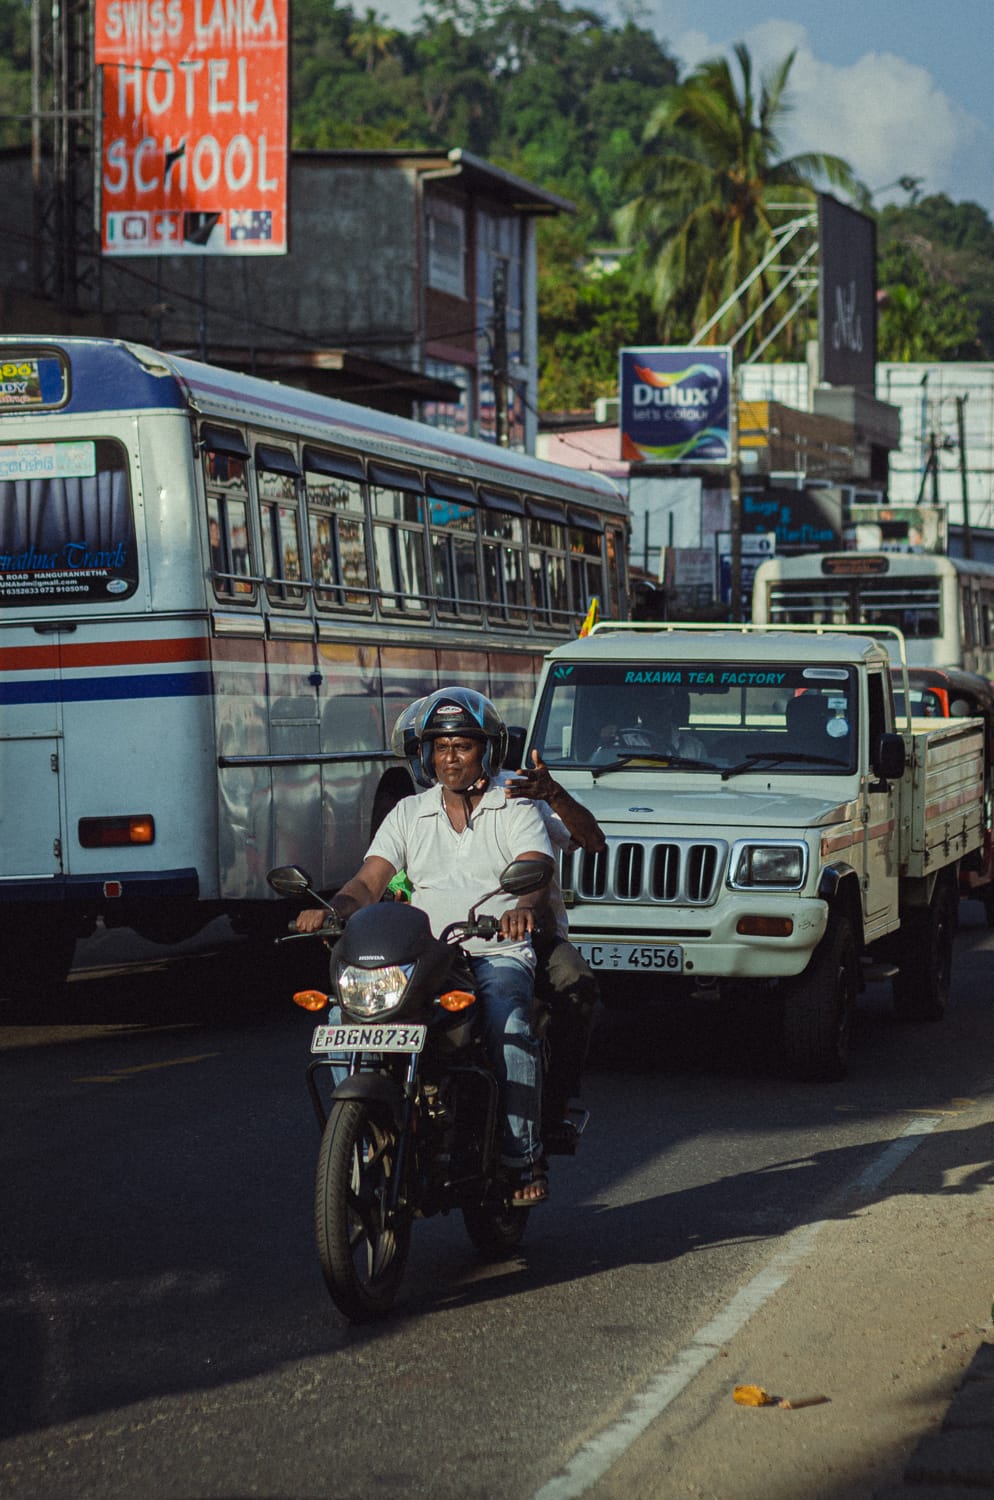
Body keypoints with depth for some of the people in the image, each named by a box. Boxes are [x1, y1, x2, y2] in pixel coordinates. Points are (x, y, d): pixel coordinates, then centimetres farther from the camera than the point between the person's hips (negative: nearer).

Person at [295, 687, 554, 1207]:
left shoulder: (515, 810, 7)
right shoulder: (408, 814, 16)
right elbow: (370, 880, 5)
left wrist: (523, 907, -36)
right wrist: (332, 909, -18)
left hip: (499, 954, -3)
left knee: (509, 1027, -34)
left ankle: (524, 1160, -25)